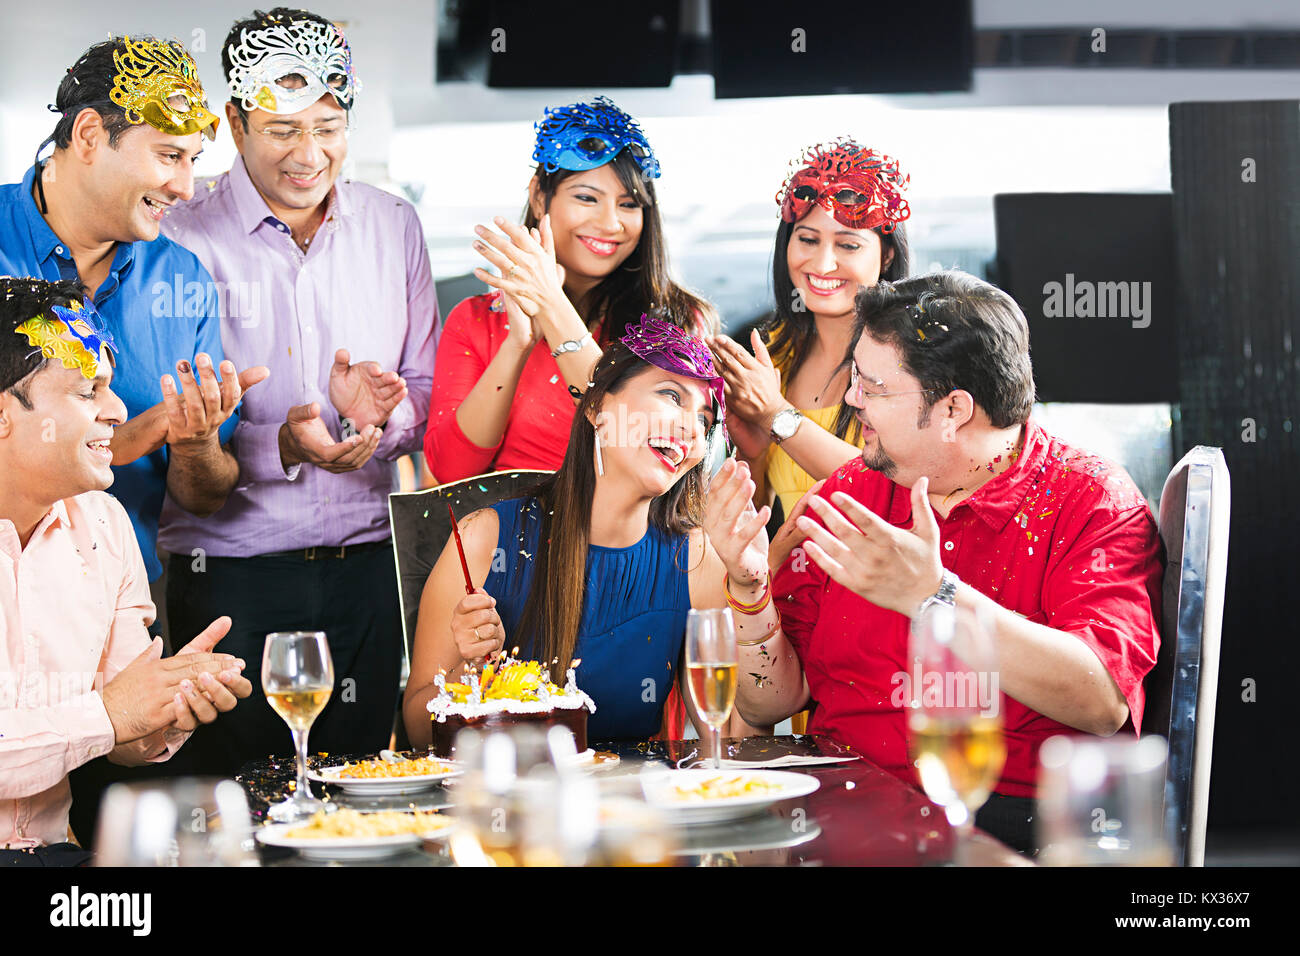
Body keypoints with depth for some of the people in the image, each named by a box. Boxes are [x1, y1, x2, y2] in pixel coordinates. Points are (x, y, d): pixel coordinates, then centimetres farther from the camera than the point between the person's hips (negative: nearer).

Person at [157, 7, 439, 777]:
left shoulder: (394, 226, 8)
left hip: (366, 563, 3)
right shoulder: (181, 241, -5)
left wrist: (379, 411, -11)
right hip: (230, 571, -3)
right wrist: (281, 445, -23)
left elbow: (428, 396, 11)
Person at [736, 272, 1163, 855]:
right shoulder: (852, 494, 12)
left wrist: (930, 594, -24)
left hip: (1013, 817, -4)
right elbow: (770, 703, 12)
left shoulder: (1091, 503, -2)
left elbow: (1103, 702, -18)